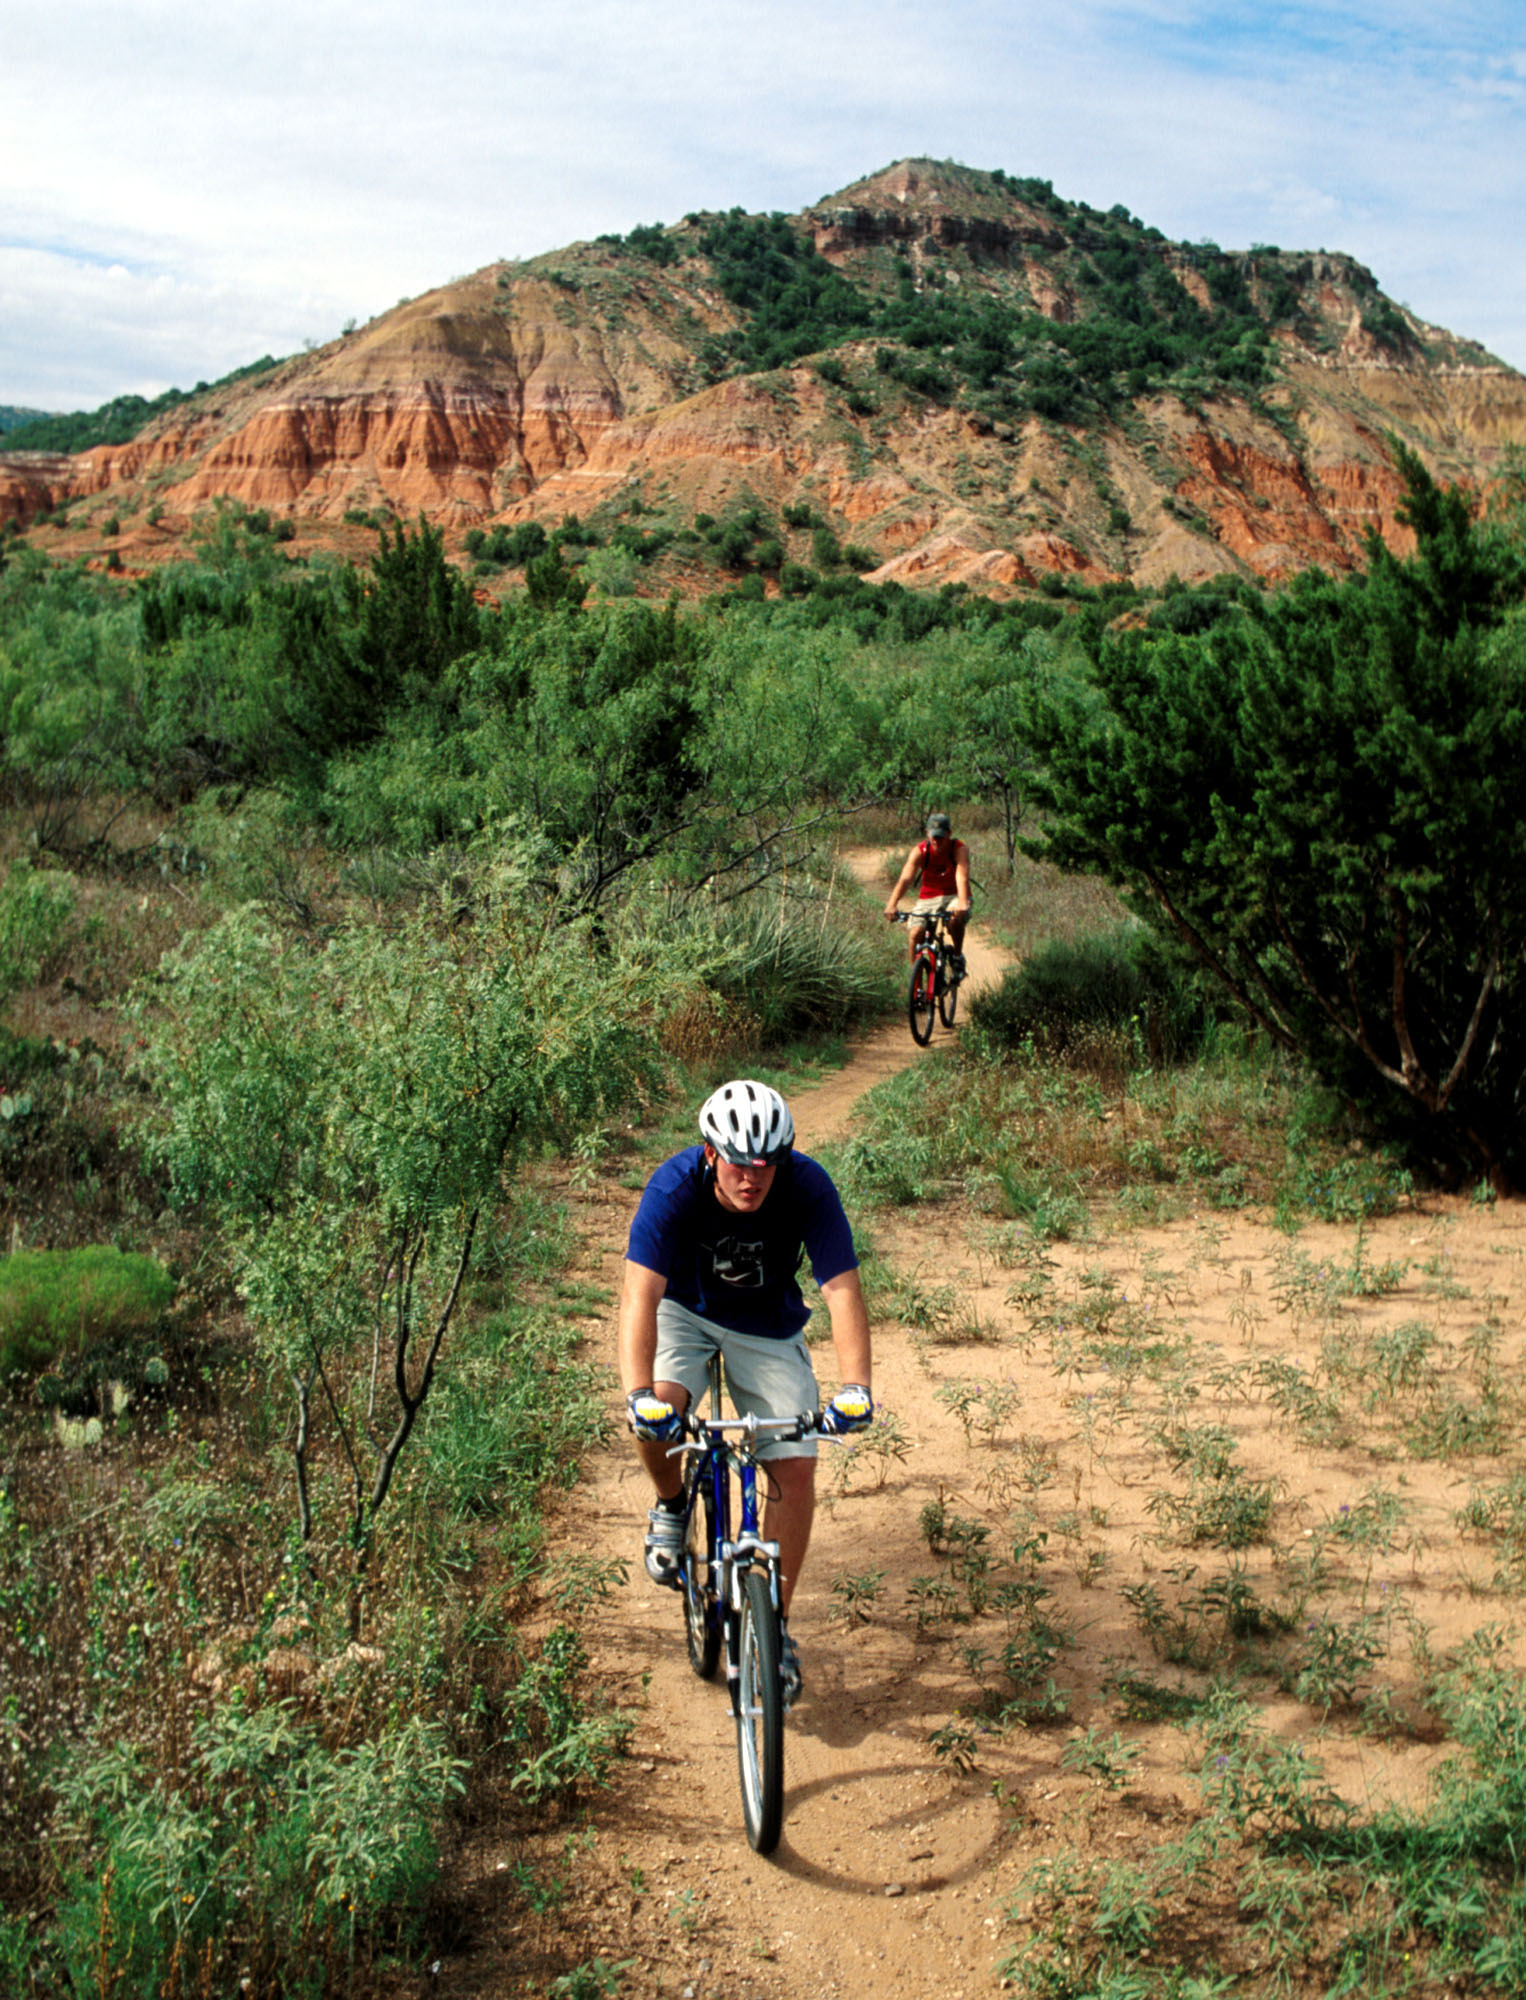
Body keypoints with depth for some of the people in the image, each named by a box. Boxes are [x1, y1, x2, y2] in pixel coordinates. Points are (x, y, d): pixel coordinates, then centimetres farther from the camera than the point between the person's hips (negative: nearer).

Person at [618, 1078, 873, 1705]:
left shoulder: (808, 1188, -29)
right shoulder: (674, 1188, -32)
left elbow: (842, 1290, -33)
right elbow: (641, 1294, -39)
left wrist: (855, 1388, -48)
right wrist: (639, 1394, -53)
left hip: (768, 1328, 1)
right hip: (685, 1310, -1)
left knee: (796, 1467, -10)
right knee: (656, 1415, -29)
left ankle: (775, 1629, 7)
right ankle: (670, 1505, 6)